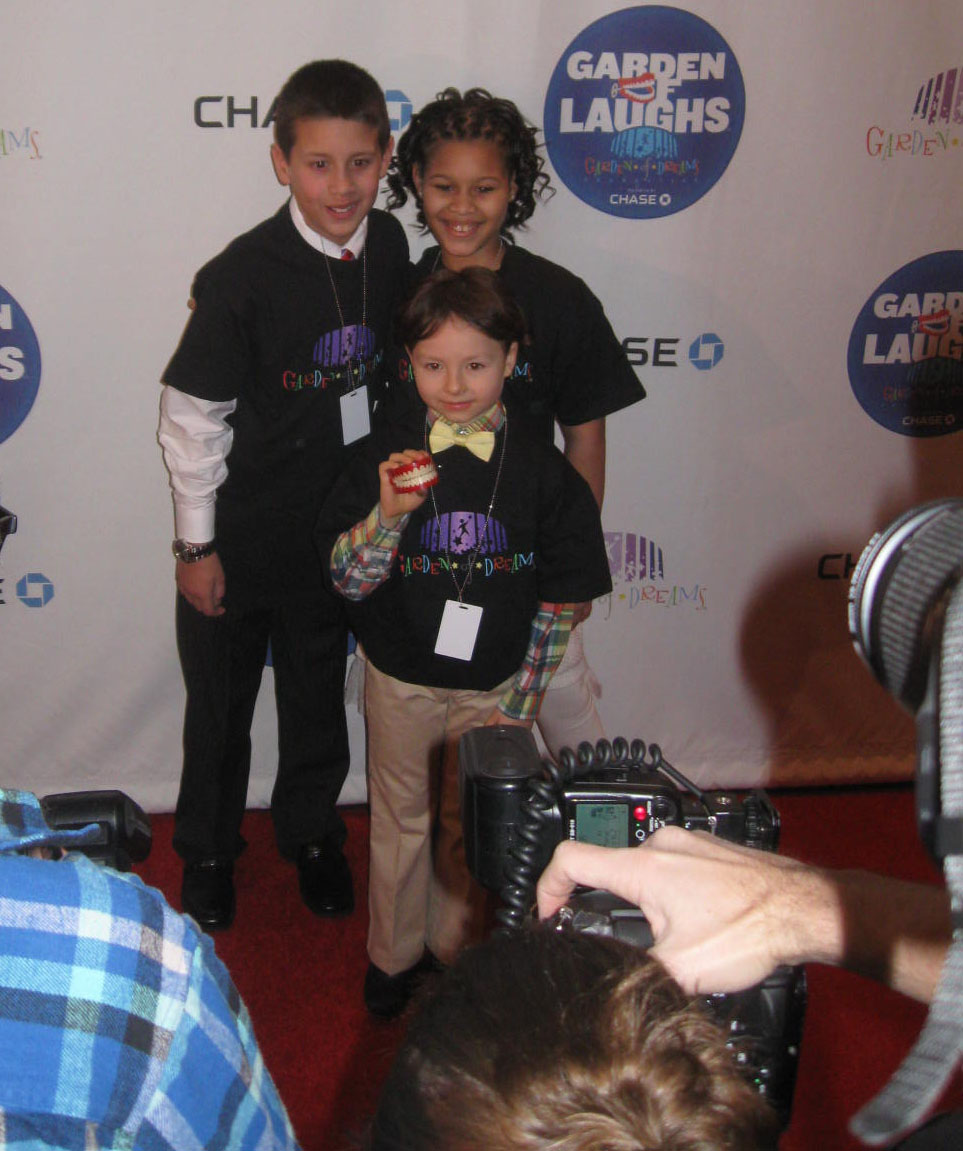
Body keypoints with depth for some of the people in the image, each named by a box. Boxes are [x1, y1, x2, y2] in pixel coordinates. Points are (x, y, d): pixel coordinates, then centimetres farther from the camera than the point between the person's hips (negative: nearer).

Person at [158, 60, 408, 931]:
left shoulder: (389, 248, -7)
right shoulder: (244, 276, -22)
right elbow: (192, 415, -15)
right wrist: (197, 543, -11)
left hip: (339, 526, 4)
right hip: (241, 531, -4)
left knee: (320, 696, 21)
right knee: (221, 702, 15)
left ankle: (311, 832, 44)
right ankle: (207, 851, 38)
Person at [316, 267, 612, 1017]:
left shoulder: (541, 470, -11)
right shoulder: (388, 458, -11)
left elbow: (560, 601, -5)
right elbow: (347, 579, -14)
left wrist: (518, 702, -5)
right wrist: (389, 514, -32)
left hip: (493, 685, 0)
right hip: (400, 677, 1)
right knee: (401, 816, 17)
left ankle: (453, 947, 38)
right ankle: (394, 953, 38)